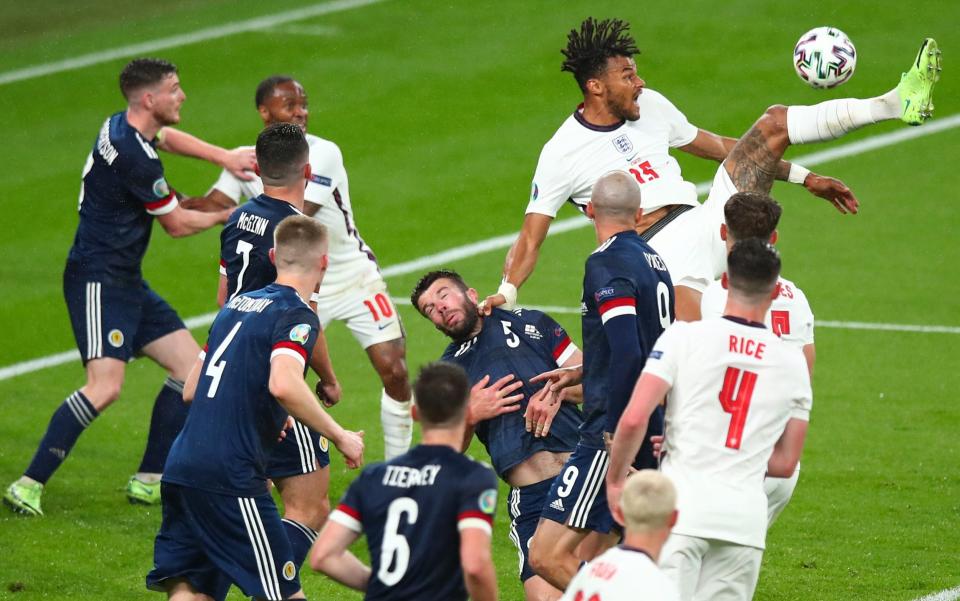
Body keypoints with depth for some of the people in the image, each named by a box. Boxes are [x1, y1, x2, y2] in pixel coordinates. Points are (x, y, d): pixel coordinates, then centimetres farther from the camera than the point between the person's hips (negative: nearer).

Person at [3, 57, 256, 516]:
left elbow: (166, 139, 32)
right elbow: (177, 224, -9)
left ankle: (148, 481, 13)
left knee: (191, 366, 8)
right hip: (98, 280, -11)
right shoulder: (133, 156, -21)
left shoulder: (121, 128, 8)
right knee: (105, 386, -23)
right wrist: (225, 216, 8)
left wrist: (225, 157, 19)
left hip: (126, 282, 11)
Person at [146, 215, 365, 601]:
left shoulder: (236, 304, 18)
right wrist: (340, 436, -13)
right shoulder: (296, 315, -6)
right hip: (230, 477, -8)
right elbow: (283, 385, -24)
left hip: (182, 465, 8)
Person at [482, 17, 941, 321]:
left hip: (707, 223, 6)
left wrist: (803, 178, 22)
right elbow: (530, 239, -5)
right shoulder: (561, 154, -5)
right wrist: (506, 292, -24)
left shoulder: (649, 105, 12)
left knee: (774, 123, -5)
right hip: (661, 256, -6)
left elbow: (719, 147, 22)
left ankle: (897, 103, -10)